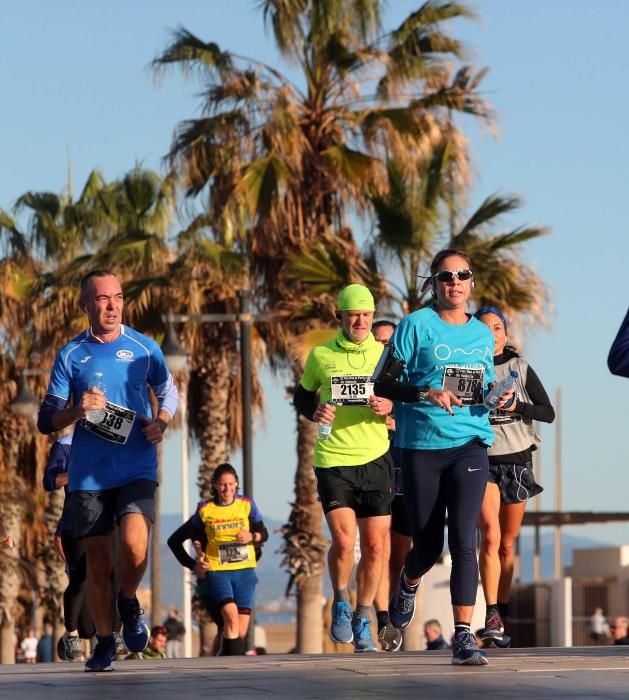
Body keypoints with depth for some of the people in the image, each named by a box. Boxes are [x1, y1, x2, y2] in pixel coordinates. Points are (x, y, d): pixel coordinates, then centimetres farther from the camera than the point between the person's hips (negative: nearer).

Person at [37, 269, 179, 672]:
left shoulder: (144, 348, 4)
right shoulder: (70, 355, 3)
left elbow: (169, 393, 19)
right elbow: (47, 421, 4)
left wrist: (161, 423, -1)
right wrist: (76, 411, -16)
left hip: (137, 469, -1)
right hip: (88, 475, 1)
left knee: (134, 545, -22)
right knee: (99, 564, 4)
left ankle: (129, 602, 9)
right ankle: (105, 642, 22)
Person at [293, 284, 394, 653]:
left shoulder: (386, 353, 7)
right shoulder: (321, 355, 6)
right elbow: (302, 396, 18)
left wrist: (391, 406, -9)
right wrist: (314, 411, -3)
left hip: (376, 458, 1)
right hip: (333, 459, -1)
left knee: (375, 546, 1)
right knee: (343, 540, -16)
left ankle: (362, 622, 17)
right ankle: (341, 605, 11)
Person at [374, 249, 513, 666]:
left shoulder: (483, 334, 12)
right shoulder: (417, 326, -3)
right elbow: (383, 384, -5)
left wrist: (497, 397, 2)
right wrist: (427, 394, -19)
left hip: (470, 445, 2)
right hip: (421, 445, -2)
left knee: (463, 542, -12)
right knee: (428, 545, 7)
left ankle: (464, 637, -13)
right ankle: (408, 585, 44)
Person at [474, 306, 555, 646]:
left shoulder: (521, 368, 5)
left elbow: (548, 413, 1)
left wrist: (516, 407, -16)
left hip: (517, 460, 2)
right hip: (482, 460, -2)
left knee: (507, 544, 5)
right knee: (490, 536, -18)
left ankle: (502, 615, 14)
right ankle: (492, 618, -21)